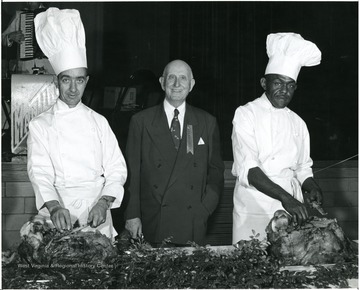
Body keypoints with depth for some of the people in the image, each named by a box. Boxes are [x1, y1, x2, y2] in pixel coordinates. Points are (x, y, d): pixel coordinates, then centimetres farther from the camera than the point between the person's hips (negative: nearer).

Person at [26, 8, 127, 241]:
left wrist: (104, 203, -13)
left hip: (98, 220, 2)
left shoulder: (99, 122, 9)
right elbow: (40, 172, -10)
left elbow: (117, 168, 5)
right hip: (58, 221, -2)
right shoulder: (40, 125, 2)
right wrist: (54, 207, -28)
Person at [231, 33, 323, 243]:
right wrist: (284, 196, -26)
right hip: (254, 212, -4)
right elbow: (247, 169, -15)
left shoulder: (298, 123, 11)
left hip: (292, 210, 4)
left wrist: (312, 188, -4)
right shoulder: (246, 115, -4)